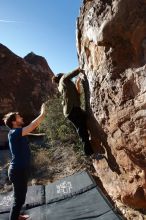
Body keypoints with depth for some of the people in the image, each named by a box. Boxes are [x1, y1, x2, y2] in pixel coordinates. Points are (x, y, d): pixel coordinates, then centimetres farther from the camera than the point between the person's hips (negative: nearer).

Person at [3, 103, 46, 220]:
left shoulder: (17, 132, 7)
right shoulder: (14, 133, -22)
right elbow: (33, 125, -27)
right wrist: (43, 113, -20)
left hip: (21, 169, 10)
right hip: (18, 170, -10)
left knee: (21, 196, 27)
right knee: (19, 198, 6)